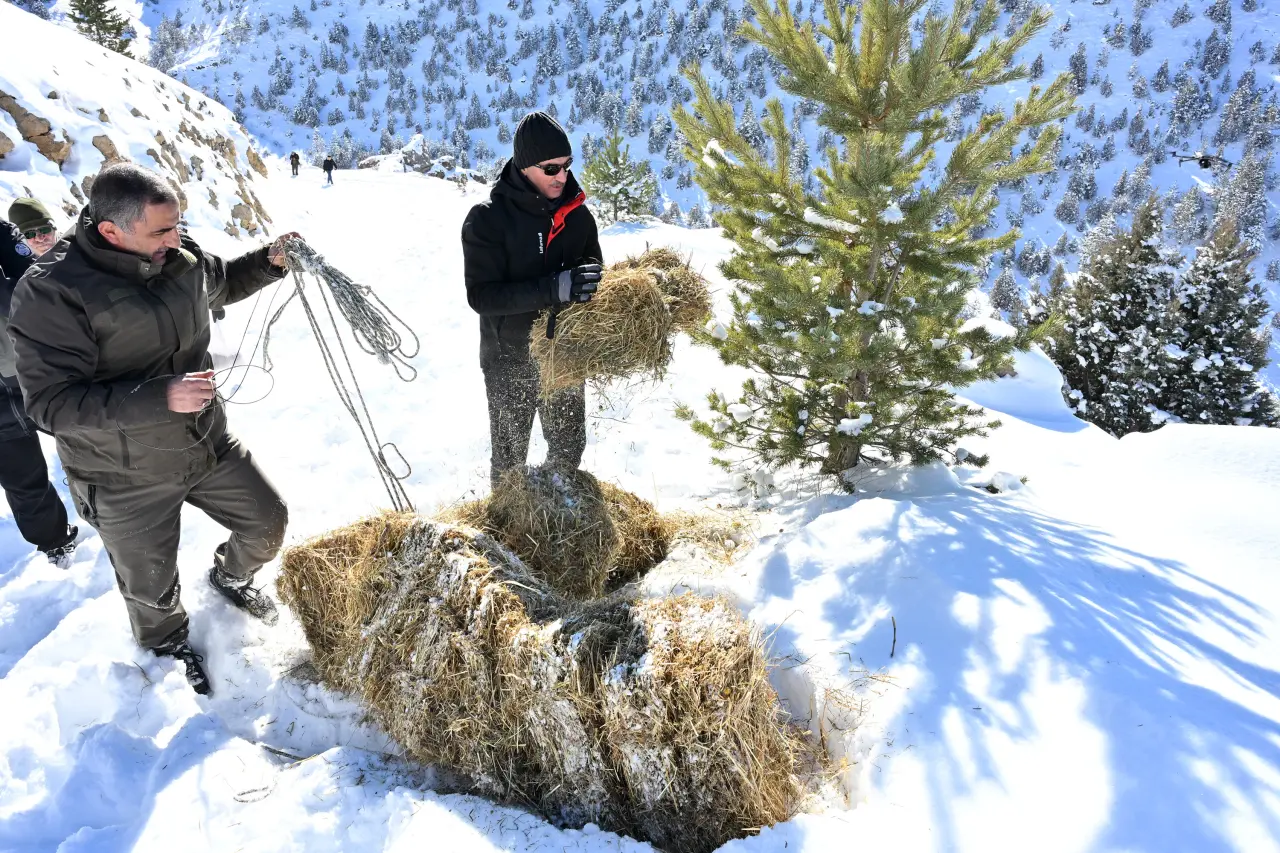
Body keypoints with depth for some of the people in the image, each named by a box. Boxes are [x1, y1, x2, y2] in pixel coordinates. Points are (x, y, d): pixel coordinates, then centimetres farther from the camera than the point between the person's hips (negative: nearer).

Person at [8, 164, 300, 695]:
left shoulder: (180, 256, -7)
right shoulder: (51, 293, -26)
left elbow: (223, 284, 16)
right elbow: (51, 403, -27)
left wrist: (269, 261, -3)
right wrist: (160, 396, -37)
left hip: (208, 443, 5)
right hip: (126, 480, -5)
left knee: (268, 524, 17)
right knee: (152, 585, 17)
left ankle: (230, 577, 51)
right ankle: (166, 642, 50)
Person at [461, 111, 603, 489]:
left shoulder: (577, 213, -2)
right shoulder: (487, 219, -16)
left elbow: (591, 265, 12)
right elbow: (482, 295, -23)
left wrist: (595, 279, -14)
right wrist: (553, 289, -34)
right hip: (510, 359, -4)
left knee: (569, 446, 21)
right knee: (510, 455, 13)